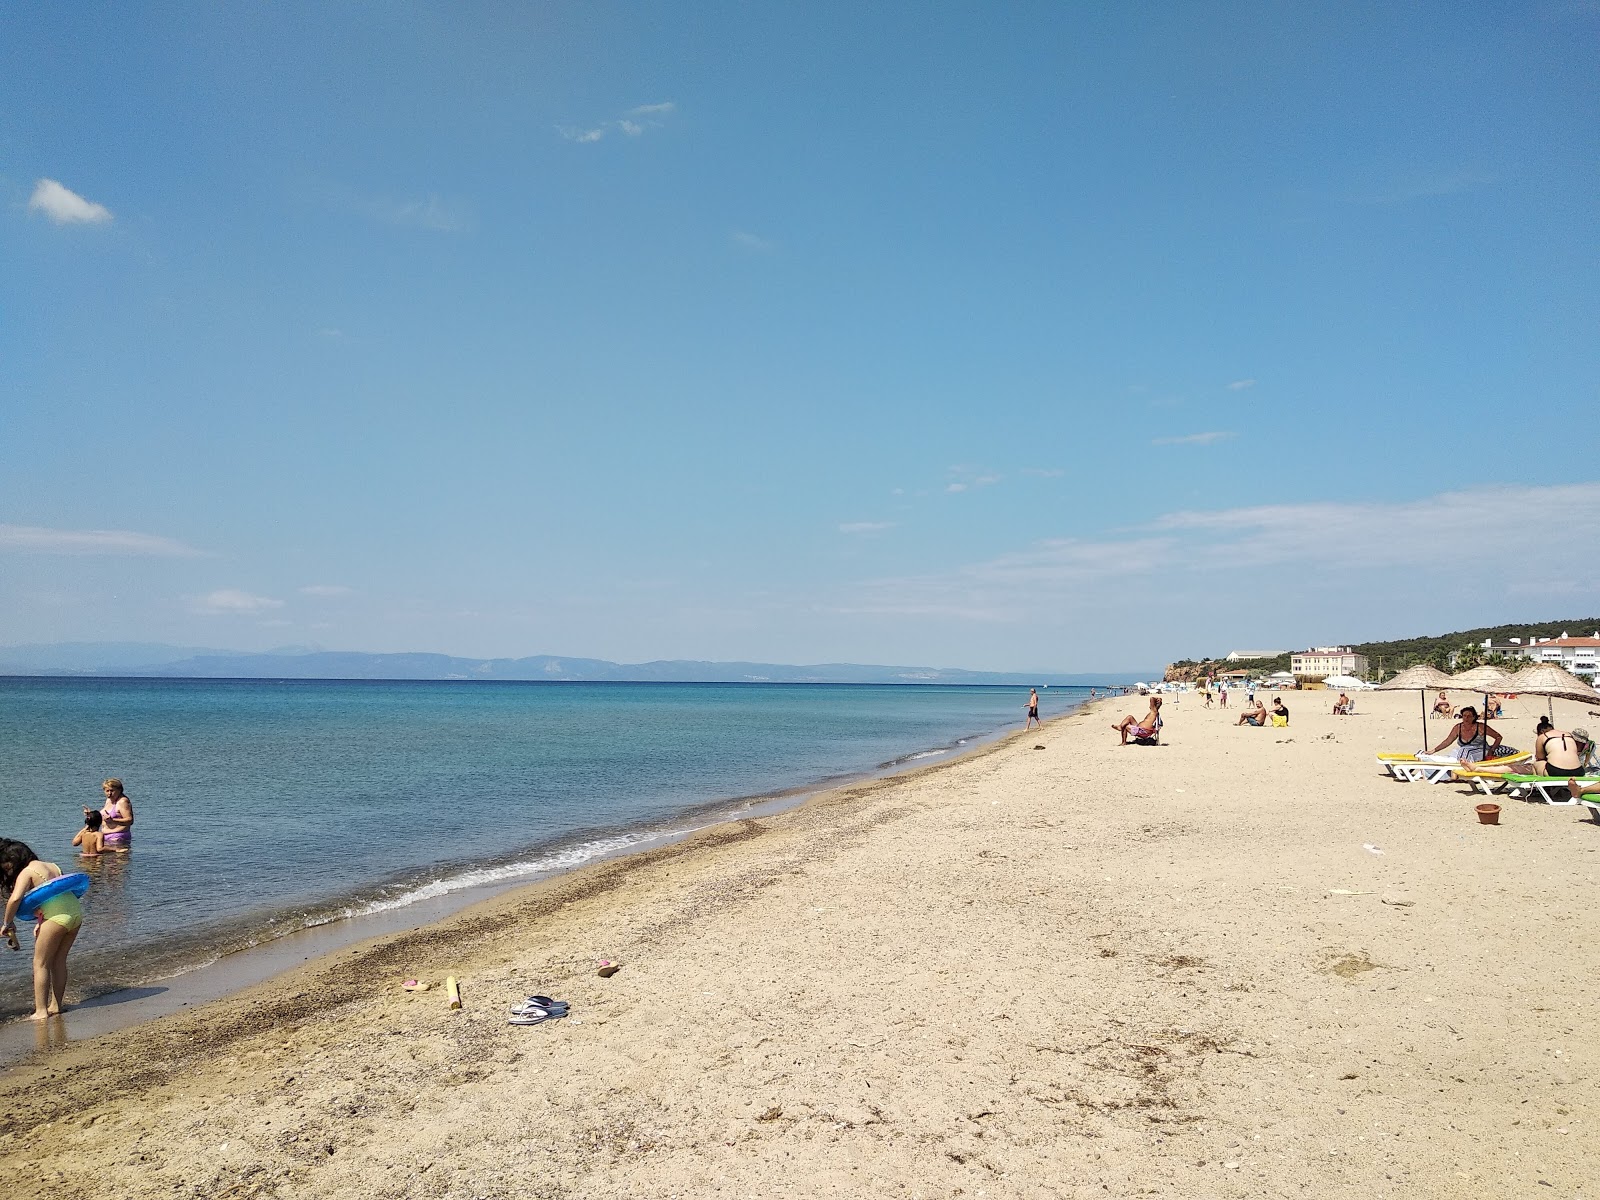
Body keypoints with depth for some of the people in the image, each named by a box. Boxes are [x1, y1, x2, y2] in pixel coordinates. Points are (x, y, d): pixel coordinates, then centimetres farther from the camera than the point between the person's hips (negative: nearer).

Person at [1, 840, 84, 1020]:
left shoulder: (26, 872, -2)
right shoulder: (52, 866, 21)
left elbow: (15, 899, -17)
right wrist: (41, 922, 20)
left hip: (57, 916, -8)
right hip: (76, 911, 8)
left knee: (40, 964, 4)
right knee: (58, 961, 18)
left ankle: (41, 1011, 3)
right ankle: (55, 1005, 23)